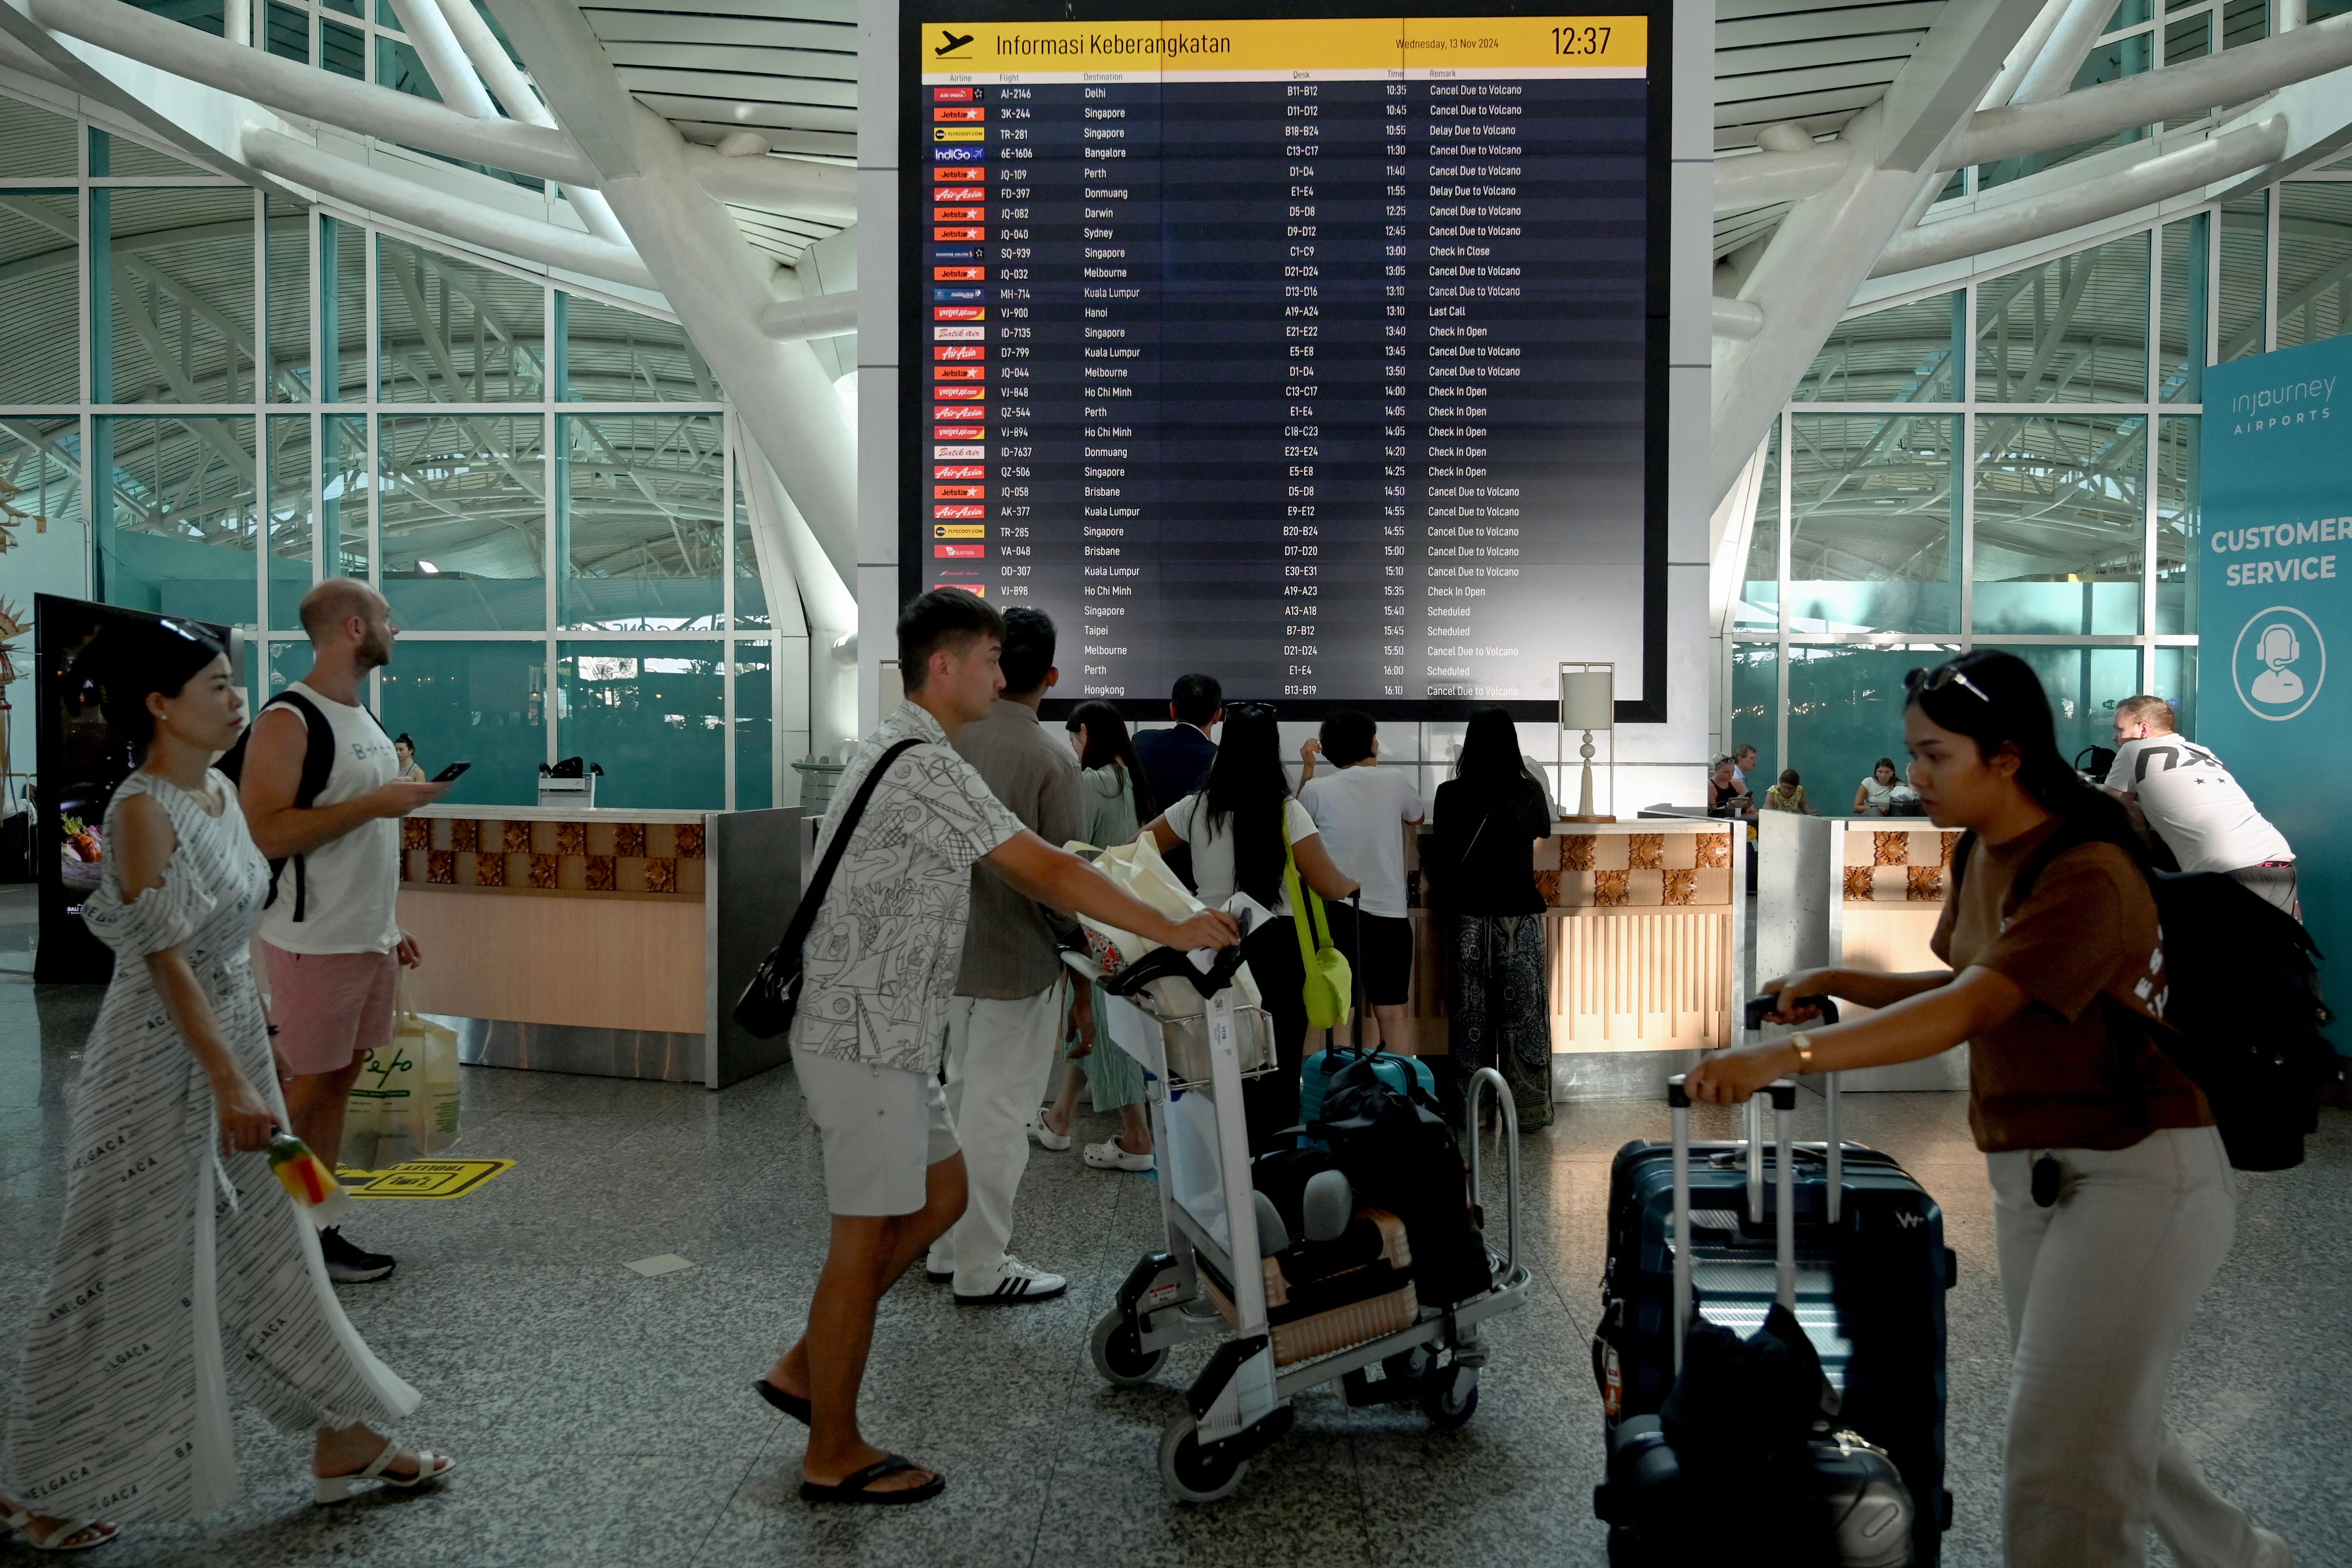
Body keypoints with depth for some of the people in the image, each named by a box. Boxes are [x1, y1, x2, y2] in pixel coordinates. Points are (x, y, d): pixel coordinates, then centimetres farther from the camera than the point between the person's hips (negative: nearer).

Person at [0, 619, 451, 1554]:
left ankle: (343, 1442, 24)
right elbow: (166, 962, -21)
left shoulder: (222, 792, 7)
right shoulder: (142, 810, -18)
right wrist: (230, 1084, -21)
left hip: (235, 1040, 8)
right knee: (135, 1273, 5)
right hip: (164, 1061, -8)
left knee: (271, 1251, 14)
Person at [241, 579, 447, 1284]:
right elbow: (267, 833, -23)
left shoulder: (363, 717, 14)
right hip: (316, 944, -8)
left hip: (369, 940, 8)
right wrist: (375, 803, -22)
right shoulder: (288, 721, -14)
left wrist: (392, 925, 19)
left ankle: (317, 1229, 21)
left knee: (340, 1081, 12)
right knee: (307, 1088, 0)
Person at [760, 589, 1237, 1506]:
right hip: (866, 1041, -10)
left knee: (940, 1197, 17)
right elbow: (1046, 872, -20)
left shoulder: (898, 749, 14)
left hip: (887, 1036, 10)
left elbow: (1019, 873, 20)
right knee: (865, 1240, 1)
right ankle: (834, 1456, 15)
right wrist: (1173, 932, -13)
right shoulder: (926, 764, -19)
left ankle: (805, 1368, 25)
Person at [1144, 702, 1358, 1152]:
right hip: (1275, 948, -3)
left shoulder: (1196, 809, 0)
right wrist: (1353, 884, 12)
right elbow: (1330, 886, -9)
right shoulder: (1287, 813, -8)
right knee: (1278, 1067, 5)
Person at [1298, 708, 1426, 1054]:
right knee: (1392, 1014, 7)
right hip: (1388, 911, 0)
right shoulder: (1396, 782, -3)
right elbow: (1417, 817, 19)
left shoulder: (1317, 789, -6)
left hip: (1336, 911, 0)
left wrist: (1308, 770, 19)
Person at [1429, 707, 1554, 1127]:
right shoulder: (1528, 792, -4)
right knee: (1522, 1012, 7)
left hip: (1467, 915, 0)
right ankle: (1528, 1109, 12)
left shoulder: (1450, 794, -6)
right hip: (1520, 913, 0)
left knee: (1470, 1013, 8)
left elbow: (1441, 854, 1)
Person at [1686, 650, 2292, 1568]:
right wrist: (1838, 984, -2)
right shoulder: (1988, 852, 4)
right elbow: (1973, 987, 12)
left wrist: (1786, 1056, -47)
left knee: (2061, 1459, -8)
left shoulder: (2088, 879, -25)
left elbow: (1967, 1013, -37)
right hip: (2032, 1174, 9)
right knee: (2101, 1418, 24)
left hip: (2137, 1174, -9)